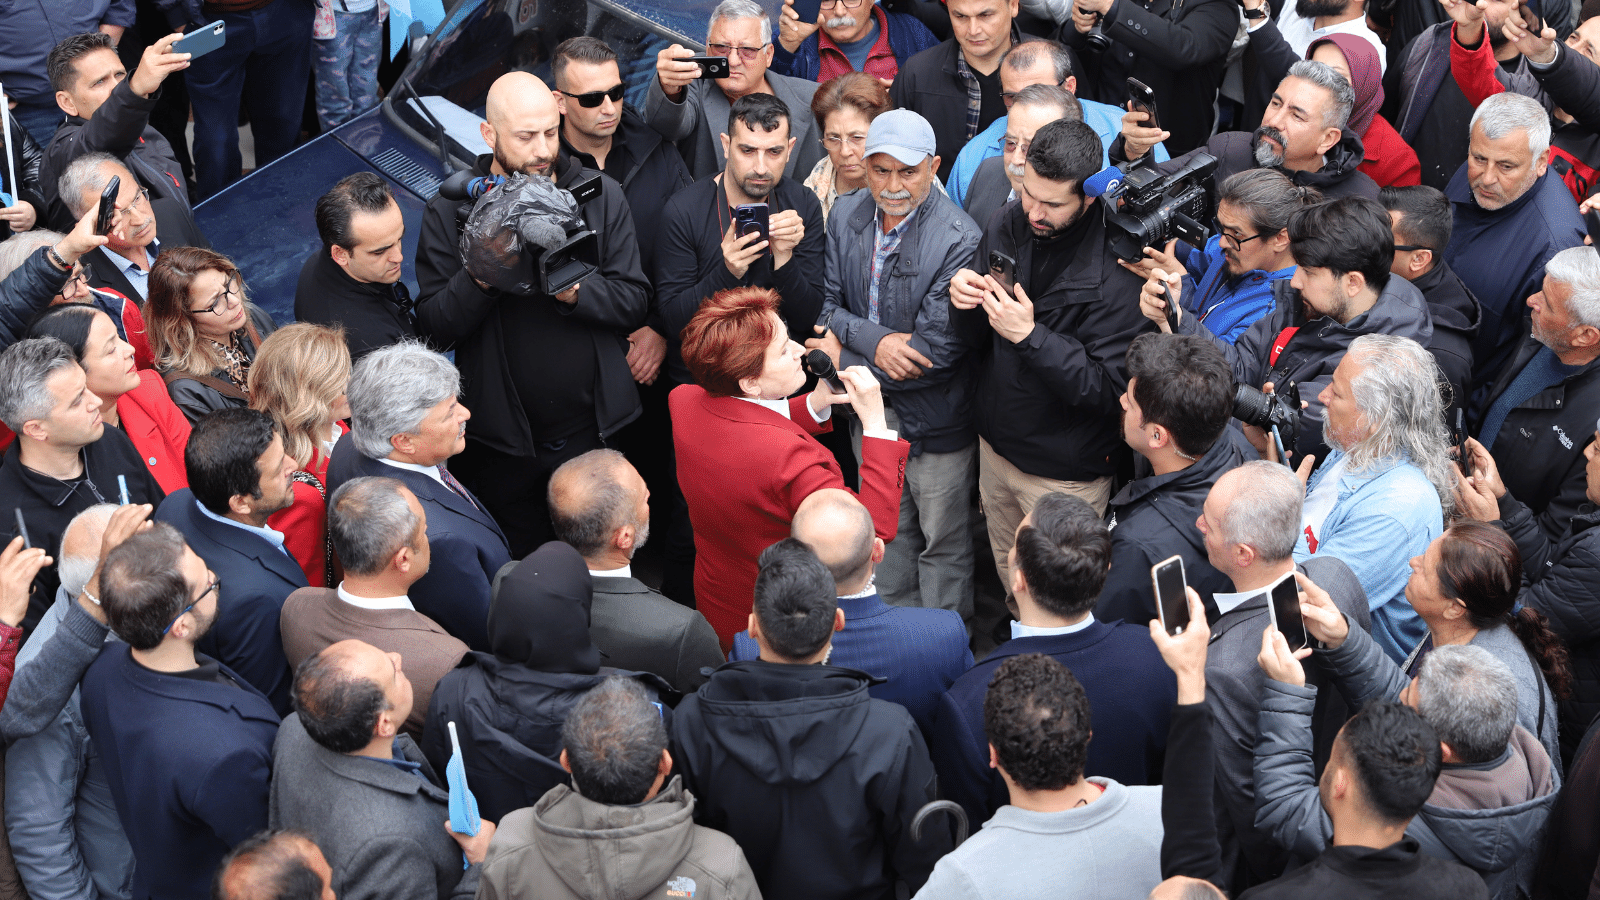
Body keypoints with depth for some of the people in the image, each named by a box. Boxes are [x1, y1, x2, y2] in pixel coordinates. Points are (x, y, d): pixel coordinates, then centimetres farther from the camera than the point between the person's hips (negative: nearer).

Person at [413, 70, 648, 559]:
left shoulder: (601, 196, -1)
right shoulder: (450, 211, -5)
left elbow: (635, 302, -5)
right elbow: (434, 328, -10)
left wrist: (575, 291, -23)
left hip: (594, 429, 1)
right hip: (501, 444, -1)